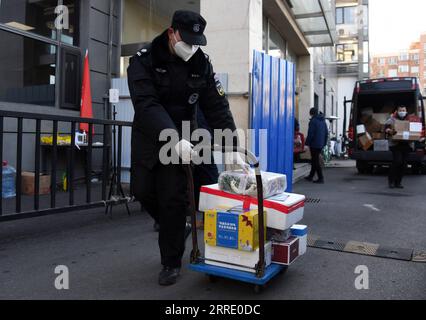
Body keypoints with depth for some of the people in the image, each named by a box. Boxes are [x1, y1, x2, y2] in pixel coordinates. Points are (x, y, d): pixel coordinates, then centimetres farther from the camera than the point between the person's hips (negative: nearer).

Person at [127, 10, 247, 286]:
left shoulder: (202, 64, -7)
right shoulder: (144, 60, -14)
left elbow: (218, 107, -10)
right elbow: (147, 105, -28)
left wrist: (231, 148, -20)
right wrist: (174, 139, -41)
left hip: (182, 138, 0)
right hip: (147, 138, 1)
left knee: (173, 199, -6)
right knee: (143, 191, 4)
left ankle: (172, 263, 10)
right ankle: (178, 229, 31)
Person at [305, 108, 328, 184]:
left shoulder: (313, 121, -12)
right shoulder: (323, 121, 13)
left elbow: (310, 134, -16)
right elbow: (326, 133, 16)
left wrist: (307, 143, -8)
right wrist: (324, 143, 20)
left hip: (314, 144, -8)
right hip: (321, 145, 8)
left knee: (315, 161, -4)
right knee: (314, 160, 16)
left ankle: (321, 178, -5)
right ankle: (311, 176, 25)